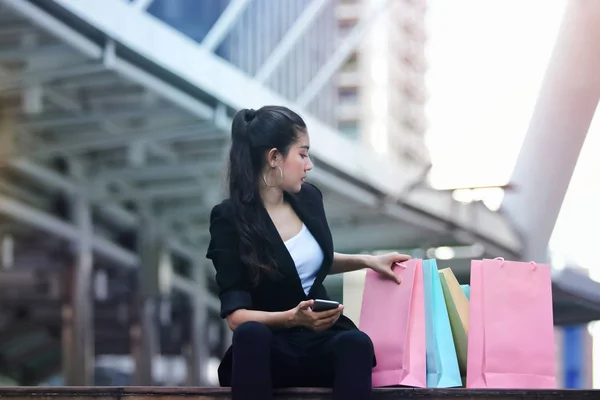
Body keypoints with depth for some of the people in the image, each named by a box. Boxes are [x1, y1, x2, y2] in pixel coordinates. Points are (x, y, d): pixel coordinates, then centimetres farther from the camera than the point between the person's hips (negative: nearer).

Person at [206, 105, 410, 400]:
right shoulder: (229, 218, -9)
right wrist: (293, 318, -31)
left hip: (322, 341, 4)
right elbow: (236, 316, -15)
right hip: (268, 351, -4)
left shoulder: (308, 197, 7)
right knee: (251, 334, -40)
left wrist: (367, 261, 17)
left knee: (355, 342, -33)